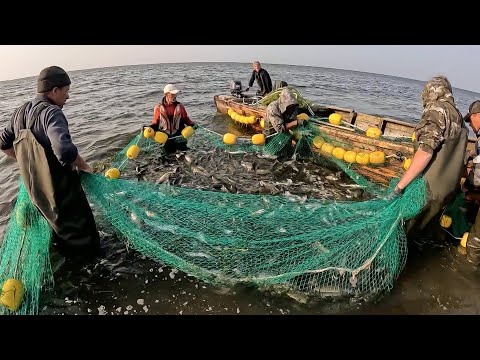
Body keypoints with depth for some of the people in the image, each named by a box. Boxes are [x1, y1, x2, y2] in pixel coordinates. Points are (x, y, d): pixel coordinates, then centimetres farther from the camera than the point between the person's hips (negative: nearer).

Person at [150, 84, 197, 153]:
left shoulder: (180, 106, 1)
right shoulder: (159, 108, -1)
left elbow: (185, 119, 9)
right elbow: (155, 123, 5)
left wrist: (192, 124, -10)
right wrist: (150, 128, -14)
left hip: (178, 135, 1)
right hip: (165, 137, 0)